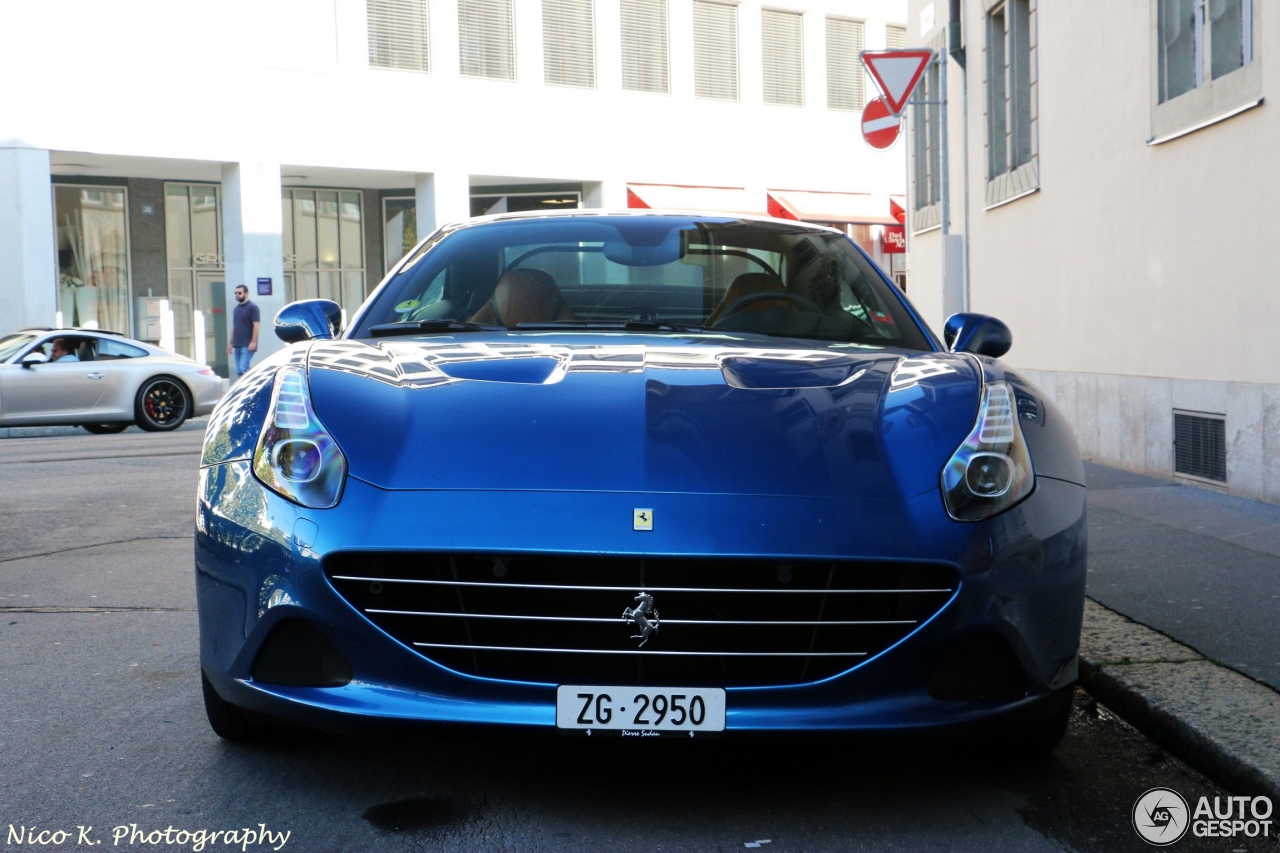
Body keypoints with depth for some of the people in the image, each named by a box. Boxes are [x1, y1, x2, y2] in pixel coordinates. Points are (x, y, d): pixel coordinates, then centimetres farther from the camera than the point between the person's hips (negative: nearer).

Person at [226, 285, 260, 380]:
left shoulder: (252, 307, -5)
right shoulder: (236, 309, 19)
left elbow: (256, 325, -12)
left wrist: (253, 342, -19)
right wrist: (231, 343, 19)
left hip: (247, 345, -8)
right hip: (237, 345, 8)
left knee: (243, 368, -16)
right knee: (238, 371, 6)